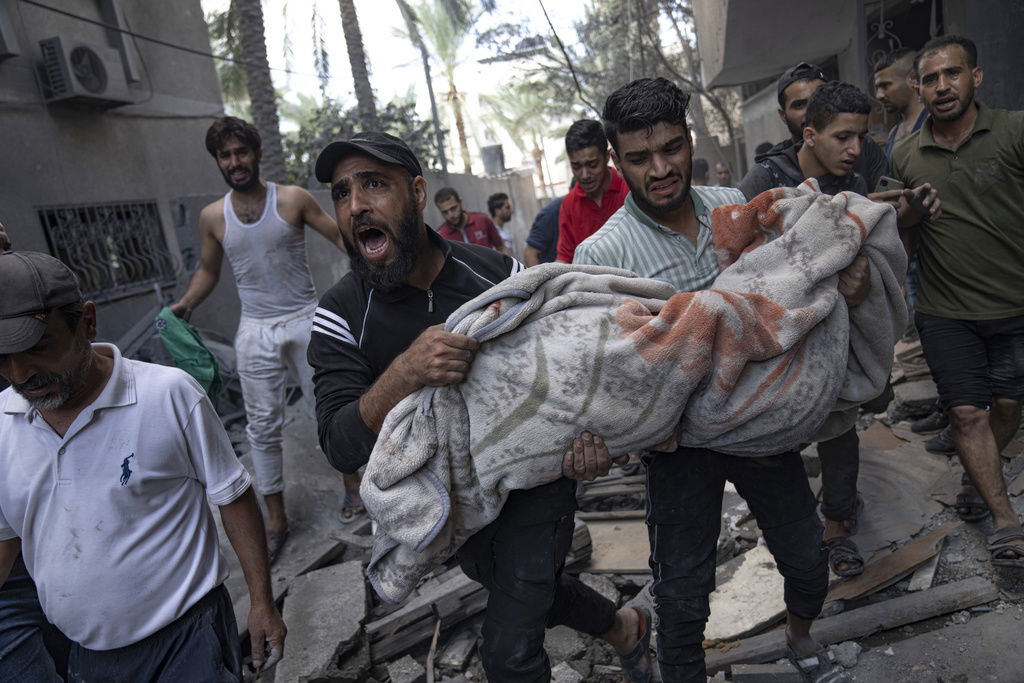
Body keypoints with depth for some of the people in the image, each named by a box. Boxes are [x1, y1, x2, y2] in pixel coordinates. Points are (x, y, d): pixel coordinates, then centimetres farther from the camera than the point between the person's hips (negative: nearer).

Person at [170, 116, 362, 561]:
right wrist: (184, 304, 0)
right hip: (256, 330, 2)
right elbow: (208, 270, 14)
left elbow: (339, 237, -1)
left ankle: (352, 484, 27)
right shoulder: (212, 217, 2)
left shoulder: (293, 199, -5)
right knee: (263, 426, 5)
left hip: (305, 320, -2)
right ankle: (275, 518, 17)